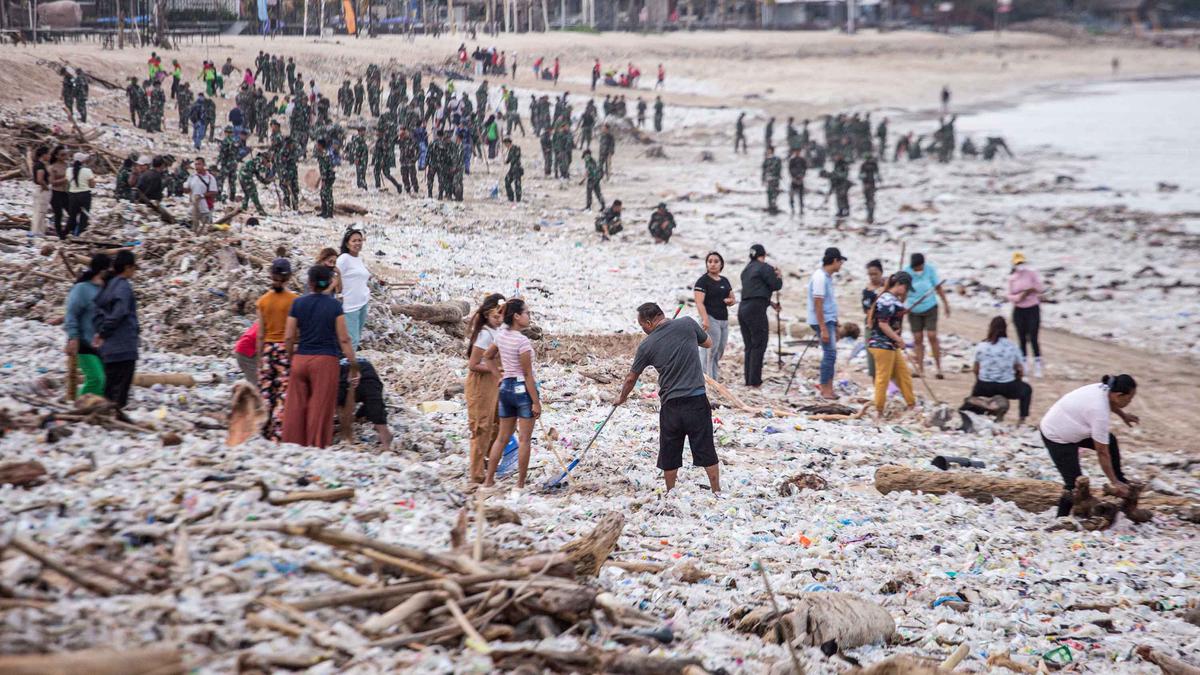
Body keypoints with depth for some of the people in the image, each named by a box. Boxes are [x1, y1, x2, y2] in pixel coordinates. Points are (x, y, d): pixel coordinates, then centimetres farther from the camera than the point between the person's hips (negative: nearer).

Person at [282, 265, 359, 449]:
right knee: (320, 411, 2)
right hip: (325, 361, -2)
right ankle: (316, 449, 4)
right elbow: (344, 340, -6)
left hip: (300, 359, 2)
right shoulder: (334, 306, -4)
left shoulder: (297, 303, 1)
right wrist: (354, 367, -2)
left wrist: (290, 359, 15)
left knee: (296, 408, 8)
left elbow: (288, 338, 0)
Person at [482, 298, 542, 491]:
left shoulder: (501, 336, 3)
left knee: (502, 437, 15)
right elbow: (528, 375, -17)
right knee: (524, 439, 1)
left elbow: (487, 356, 21)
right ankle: (520, 484, 3)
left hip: (505, 387, 7)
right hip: (523, 389, -7)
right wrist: (536, 402, -13)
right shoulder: (523, 341, -18)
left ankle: (489, 479, 16)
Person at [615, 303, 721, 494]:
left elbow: (631, 378, 12)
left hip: (670, 405, 0)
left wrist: (622, 397, 30)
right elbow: (708, 343, 15)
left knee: (669, 455, 13)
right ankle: (717, 492, 11)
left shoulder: (647, 346, -1)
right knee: (706, 450, 8)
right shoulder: (688, 324, -3)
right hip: (697, 400, 1)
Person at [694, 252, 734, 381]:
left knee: (719, 353, 9)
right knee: (709, 352, -12)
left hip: (724, 320, 8)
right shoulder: (703, 281, -6)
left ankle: (713, 382, 14)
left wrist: (730, 301, 1)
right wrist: (705, 319, -29)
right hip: (711, 319, -8)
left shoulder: (724, 281, 17)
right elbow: (699, 302, -16)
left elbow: (732, 299, 26)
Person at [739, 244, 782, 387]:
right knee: (759, 345, -4)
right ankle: (755, 380, -8)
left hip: (743, 308, 8)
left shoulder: (746, 270, 20)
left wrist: (771, 302, 27)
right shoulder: (765, 268, -6)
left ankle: (748, 380, 11)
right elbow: (776, 285, -6)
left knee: (749, 346, 12)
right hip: (756, 309, -8)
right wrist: (779, 276, 15)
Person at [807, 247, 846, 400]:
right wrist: (823, 329, -22)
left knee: (830, 353, 11)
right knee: (830, 353, -9)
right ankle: (826, 389, -4)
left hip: (829, 320, 10)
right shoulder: (820, 277, -17)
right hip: (823, 321, -10)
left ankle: (827, 388, 15)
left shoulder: (827, 277, 13)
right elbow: (818, 305, -20)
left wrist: (835, 326, 22)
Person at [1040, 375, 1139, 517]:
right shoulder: (1099, 413, -34)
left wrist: (1123, 415, 20)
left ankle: (1120, 480, 31)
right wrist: (1114, 483, -18)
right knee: (1075, 483, -11)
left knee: (1110, 440, 18)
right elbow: (1102, 453, -26)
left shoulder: (1105, 389, -11)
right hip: (1057, 438, -10)